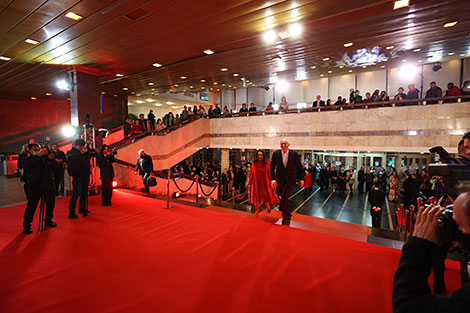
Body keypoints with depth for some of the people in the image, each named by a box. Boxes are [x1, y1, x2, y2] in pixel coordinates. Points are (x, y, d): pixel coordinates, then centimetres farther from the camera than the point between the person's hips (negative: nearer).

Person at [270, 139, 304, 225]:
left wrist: (301, 178, 4)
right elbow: (272, 168, 0)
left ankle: (285, 216, 8)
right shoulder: (276, 154, -5)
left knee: (284, 197, -13)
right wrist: (273, 179, -9)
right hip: (280, 180, 3)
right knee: (283, 198, 10)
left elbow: (299, 167, 3)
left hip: (290, 180, -2)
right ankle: (288, 214, 32)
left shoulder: (294, 154, -8)